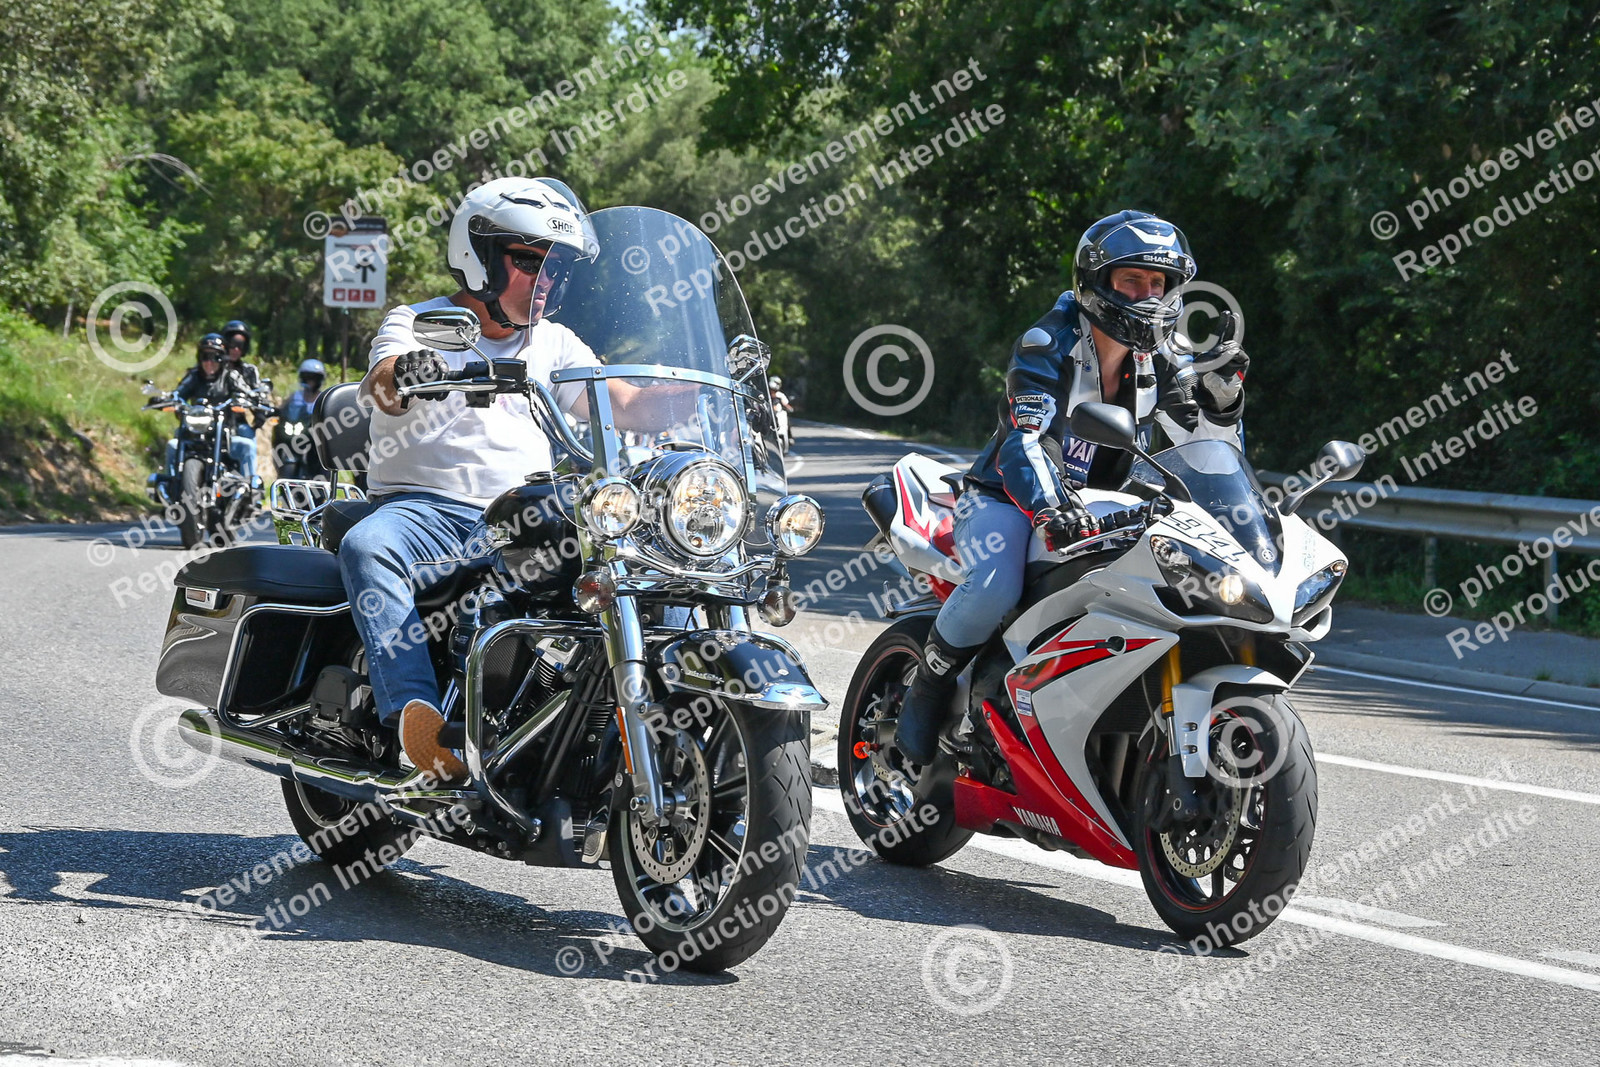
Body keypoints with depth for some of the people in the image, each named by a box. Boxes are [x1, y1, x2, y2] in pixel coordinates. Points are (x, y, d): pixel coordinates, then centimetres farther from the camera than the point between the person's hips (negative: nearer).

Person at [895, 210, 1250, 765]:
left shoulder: (1165, 360, 2)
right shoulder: (1046, 345, -17)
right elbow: (1026, 441, -31)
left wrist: (1221, 391, -19)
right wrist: (1050, 509, -51)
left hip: (1103, 509, 6)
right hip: (1008, 496, -6)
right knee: (993, 588, -36)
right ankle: (929, 685, -7)